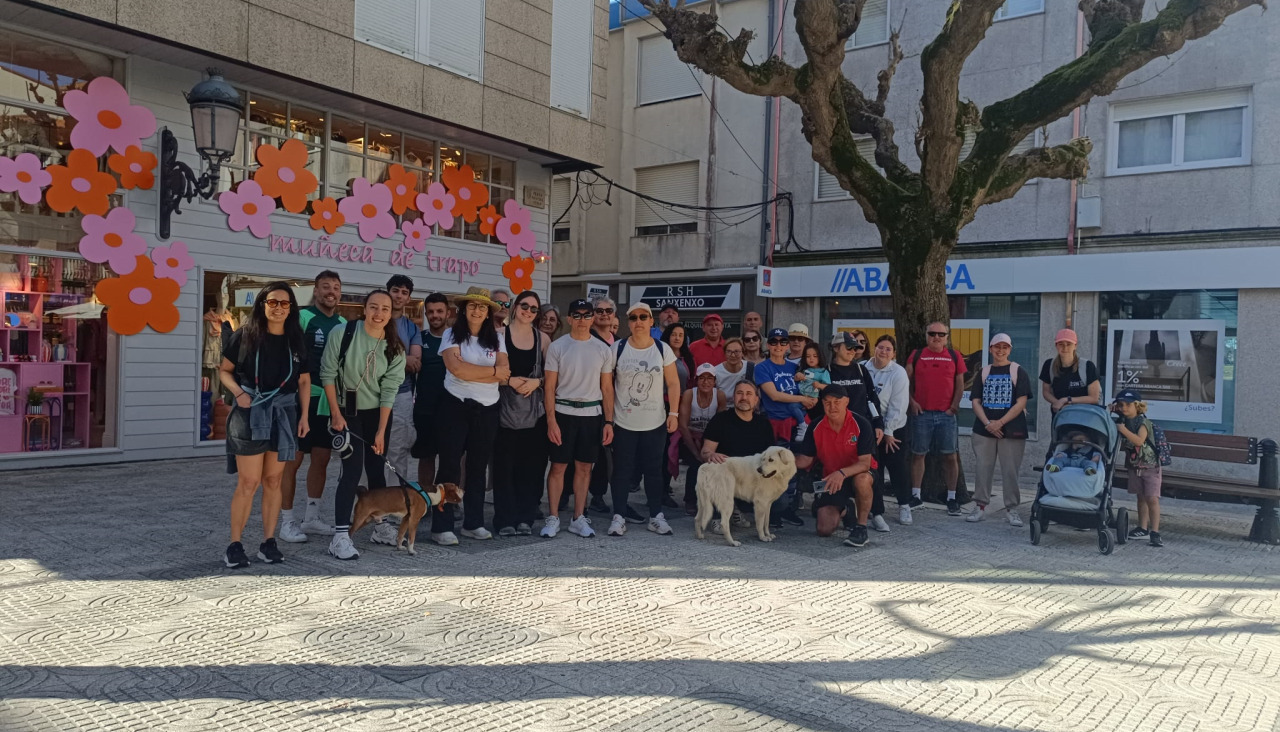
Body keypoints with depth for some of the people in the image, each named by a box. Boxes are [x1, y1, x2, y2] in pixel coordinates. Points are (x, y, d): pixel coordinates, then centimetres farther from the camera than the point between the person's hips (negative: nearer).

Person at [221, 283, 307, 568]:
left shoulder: (296, 341, 6)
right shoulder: (244, 336, -2)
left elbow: (304, 381, 11)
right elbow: (224, 370, 4)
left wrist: (304, 416, 4)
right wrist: (238, 393, -13)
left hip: (284, 415, 3)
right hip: (250, 414, -3)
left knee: (273, 481, 8)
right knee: (248, 482, -5)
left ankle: (268, 542, 15)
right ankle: (235, 545, 4)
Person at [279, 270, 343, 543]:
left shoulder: (344, 324, 12)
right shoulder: (302, 317, -7)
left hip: (330, 400, 7)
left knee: (321, 459, 12)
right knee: (292, 459, -1)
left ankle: (312, 517, 24)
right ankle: (287, 521, 8)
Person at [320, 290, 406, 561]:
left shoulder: (394, 348, -5)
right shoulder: (342, 333, -13)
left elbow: (389, 390, -6)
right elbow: (328, 374, -9)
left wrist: (381, 431, -9)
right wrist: (336, 414, -11)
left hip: (377, 413, 3)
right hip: (347, 411, -3)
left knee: (377, 469, 6)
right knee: (352, 469, -13)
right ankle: (340, 536, -10)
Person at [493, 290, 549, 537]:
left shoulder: (543, 338, 9)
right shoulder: (500, 333, 1)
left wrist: (536, 382, -9)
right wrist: (509, 381, -16)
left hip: (534, 409, 3)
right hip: (506, 408, -2)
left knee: (532, 464, 3)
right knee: (505, 464, -2)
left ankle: (525, 517, 13)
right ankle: (505, 519, 6)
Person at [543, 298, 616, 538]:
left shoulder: (603, 349, 5)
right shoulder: (557, 347, -1)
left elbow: (607, 388, 8)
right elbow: (549, 387, -2)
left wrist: (609, 421, 1)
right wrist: (551, 420, -10)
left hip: (592, 414, 2)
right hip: (563, 412, -2)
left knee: (584, 467, 7)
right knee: (558, 466, 1)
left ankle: (579, 518, 16)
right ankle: (553, 518, 10)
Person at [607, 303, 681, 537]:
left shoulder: (663, 350, 0)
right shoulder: (618, 349, -3)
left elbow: (673, 384, 3)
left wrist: (674, 413, -5)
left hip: (655, 423, 1)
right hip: (623, 422, -1)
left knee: (654, 470, 8)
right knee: (622, 471, 4)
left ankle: (656, 516, 18)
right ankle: (618, 516, 12)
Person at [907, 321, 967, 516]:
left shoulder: (955, 356, 6)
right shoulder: (916, 355, 6)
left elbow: (960, 384, 7)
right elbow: (906, 381, 7)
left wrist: (954, 405, -3)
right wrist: (912, 402, -4)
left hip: (946, 414, 0)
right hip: (921, 413, 0)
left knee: (950, 456, 1)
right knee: (918, 454, 5)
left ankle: (951, 498, 9)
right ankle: (915, 495, 14)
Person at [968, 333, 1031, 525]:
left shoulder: (1018, 372, 3)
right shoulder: (983, 372, 11)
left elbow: (1021, 403, -5)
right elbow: (976, 401, 5)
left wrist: (1000, 422, -13)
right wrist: (987, 423, -10)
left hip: (1012, 430, -2)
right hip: (984, 430, 3)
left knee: (1010, 470, -1)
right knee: (982, 468, 3)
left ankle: (1012, 509, 9)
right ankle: (980, 506, 11)